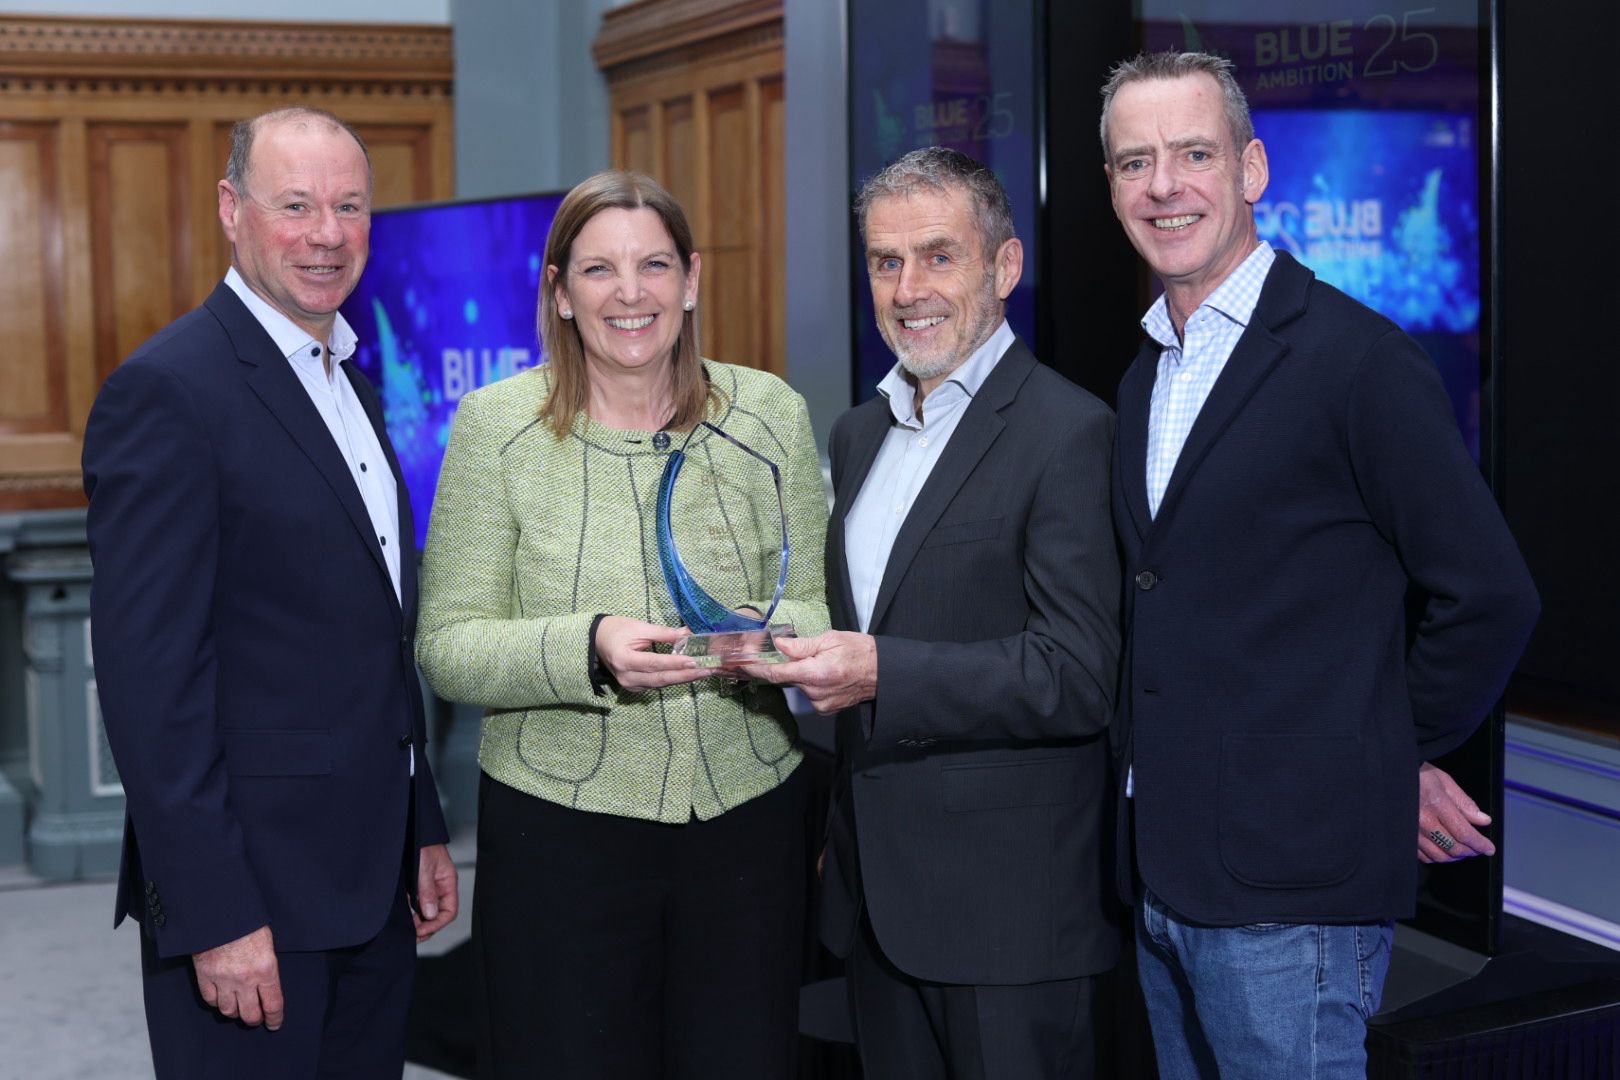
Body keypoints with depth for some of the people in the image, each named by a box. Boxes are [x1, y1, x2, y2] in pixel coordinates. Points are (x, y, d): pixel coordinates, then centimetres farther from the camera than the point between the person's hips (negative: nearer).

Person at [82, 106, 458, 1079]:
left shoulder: (351, 386, 13)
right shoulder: (167, 391, -14)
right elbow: (150, 678, -18)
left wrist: (423, 830, 16)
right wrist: (212, 915, -20)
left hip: (373, 886, 8)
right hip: (249, 890, -8)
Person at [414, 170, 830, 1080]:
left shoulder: (772, 413, 3)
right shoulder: (496, 424, -3)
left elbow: (824, 611, 5)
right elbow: (448, 647, -5)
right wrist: (589, 650, -23)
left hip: (750, 823, 2)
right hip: (559, 829, -1)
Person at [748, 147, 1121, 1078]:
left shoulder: (1069, 432, -13)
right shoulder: (858, 433, 13)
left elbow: (1078, 678, -19)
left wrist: (881, 672, -25)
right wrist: (791, 642, 6)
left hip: (1008, 899, -7)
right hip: (877, 891, 7)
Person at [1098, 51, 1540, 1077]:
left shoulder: (1360, 358, -12)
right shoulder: (1148, 376, 13)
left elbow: (1488, 597, -12)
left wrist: (1397, 751, 0)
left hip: (1287, 893, -7)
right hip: (1165, 876, 8)